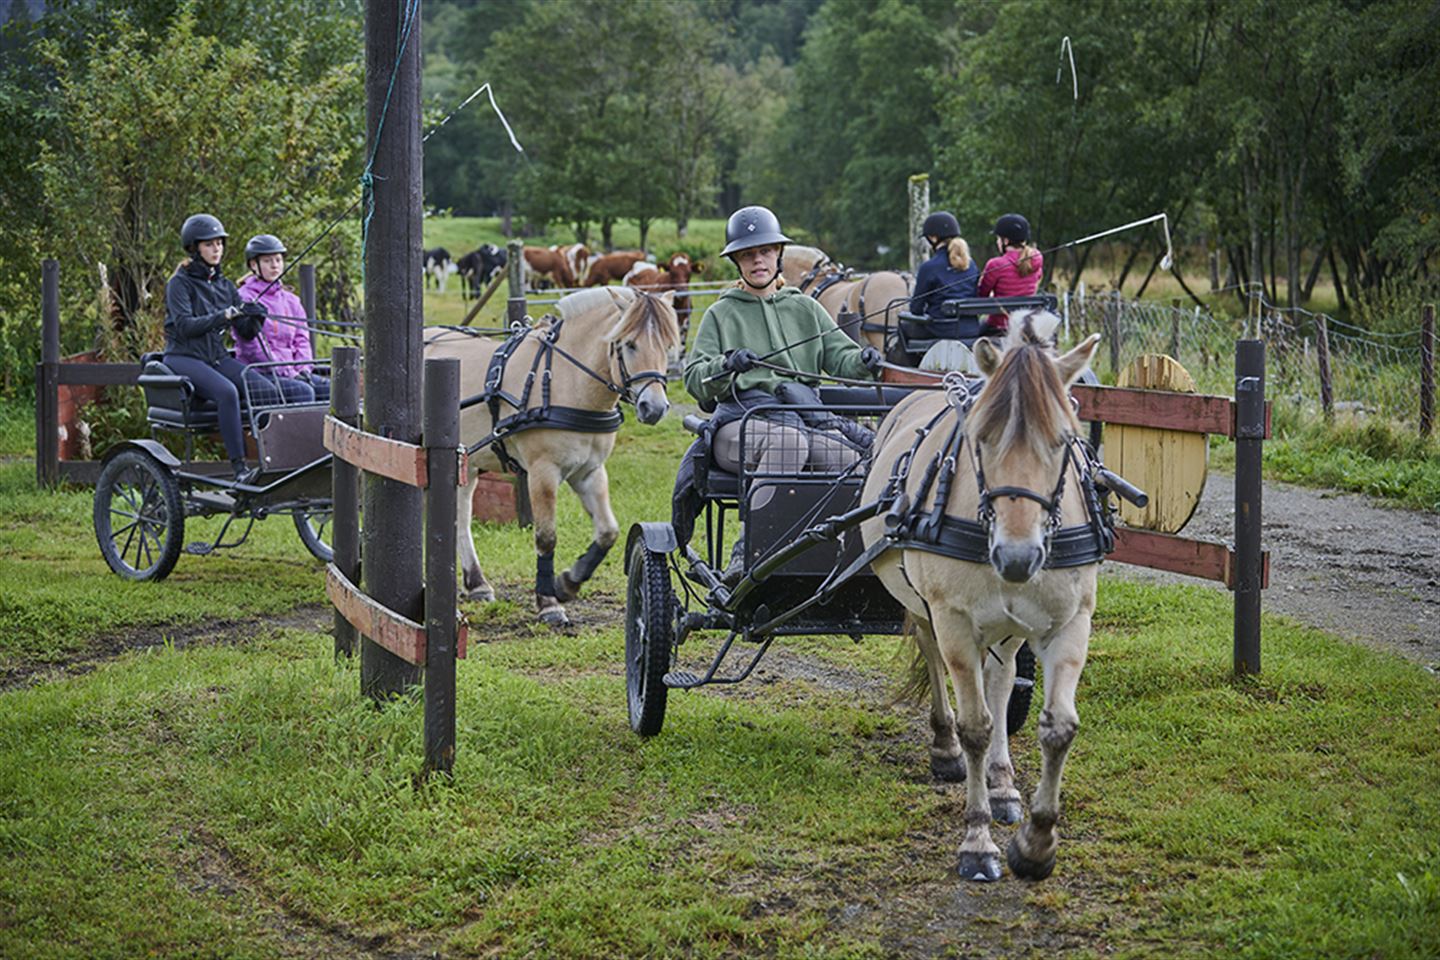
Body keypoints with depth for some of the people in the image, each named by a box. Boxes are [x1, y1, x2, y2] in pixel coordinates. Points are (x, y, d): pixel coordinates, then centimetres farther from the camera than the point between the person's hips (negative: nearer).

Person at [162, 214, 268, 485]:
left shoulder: (224, 286, 17)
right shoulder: (180, 283, -1)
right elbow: (184, 326, -16)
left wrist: (256, 317, -13)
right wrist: (226, 315, -23)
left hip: (217, 357, 6)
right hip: (184, 358, -6)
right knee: (227, 391, -34)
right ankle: (239, 468, -36)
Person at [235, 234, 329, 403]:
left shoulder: (290, 300, 19)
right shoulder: (245, 298, -3)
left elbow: (301, 338, 16)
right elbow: (252, 345, -11)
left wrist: (303, 368, -4)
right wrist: (287, 372, -16)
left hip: (291, 371, 7)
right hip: (258, 373, -7)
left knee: (328, 388, -16)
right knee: (303, 390, -30)